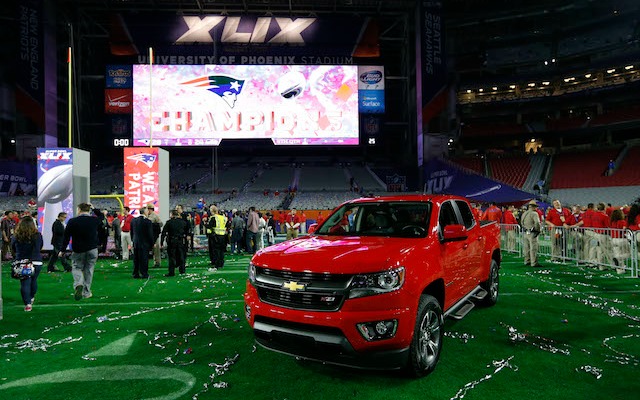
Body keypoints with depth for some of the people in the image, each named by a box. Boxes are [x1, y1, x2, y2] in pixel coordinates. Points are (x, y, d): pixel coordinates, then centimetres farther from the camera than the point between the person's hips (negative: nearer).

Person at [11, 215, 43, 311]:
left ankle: (27, 303, -3)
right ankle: (31, 298, 38)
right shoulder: (38, 236, -6)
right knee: (33, 281, 20)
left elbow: (14, 249, 9)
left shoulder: (16, 237, -8)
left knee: (24, 283, 3)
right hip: (36, 262, 2)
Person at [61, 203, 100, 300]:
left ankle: (78, 284, -15)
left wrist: (62, 250, 6)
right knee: (89, 270, 11)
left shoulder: (72, 222, -9)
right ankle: (86, 292, 14)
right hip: (92, 249, 2)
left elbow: (66, 237, -4)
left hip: (78, 250, -2)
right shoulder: (95, 220, -4)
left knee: (77, 268, 13)